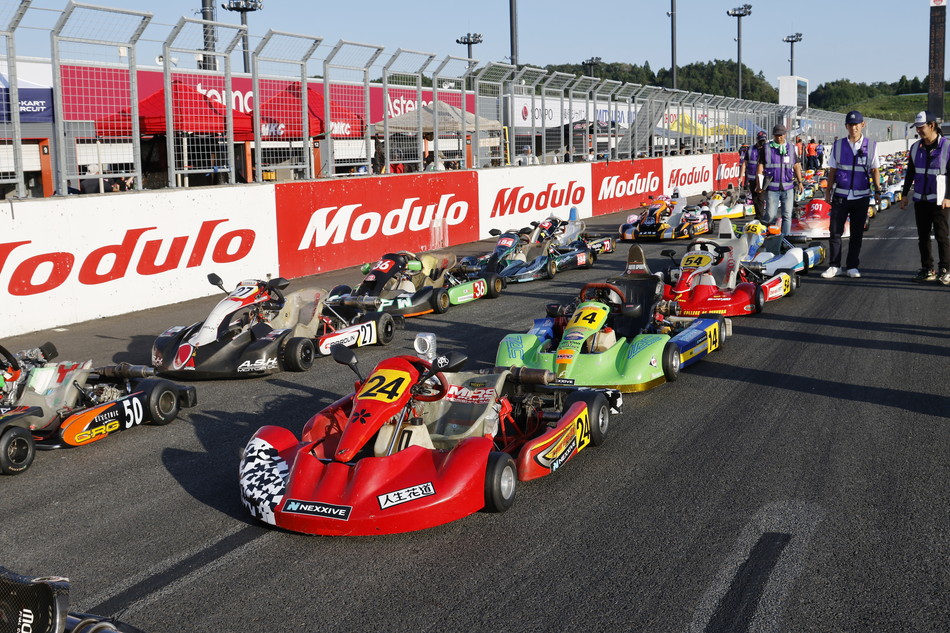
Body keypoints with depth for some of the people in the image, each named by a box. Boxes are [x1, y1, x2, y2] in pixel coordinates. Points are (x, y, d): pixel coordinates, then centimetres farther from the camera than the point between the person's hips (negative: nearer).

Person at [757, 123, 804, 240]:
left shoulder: (791, 148, 11)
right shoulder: (767, 148, 2)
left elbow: (796, 166, 18)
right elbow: (760, 166, 0)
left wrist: (800, 182, 15)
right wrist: (759, 184, -9)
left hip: (788, 188, 3)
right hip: (772, 188, -3)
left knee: (787, 216, 2)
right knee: (770, 215, -4)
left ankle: (784, 238, 8)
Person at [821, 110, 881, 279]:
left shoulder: (871, 146, 2)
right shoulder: (838, 145, 3)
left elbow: (875, 170, 7)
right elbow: (832, 170, 8)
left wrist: (877, 191, 1)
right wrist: (828, 191, 6)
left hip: (861, 196, 0)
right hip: (840, 195, 0)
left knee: (857, 233, 5)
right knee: (834, 231, -1)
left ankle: (852, 266, 14)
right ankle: (834, 265, 7)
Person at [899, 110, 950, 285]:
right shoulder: (916, 148, 7)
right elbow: (910, 172, 15)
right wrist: (905, 194, 13)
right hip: (920, 199, 6)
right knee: (923, 236, 8)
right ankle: (928, 270, 16)